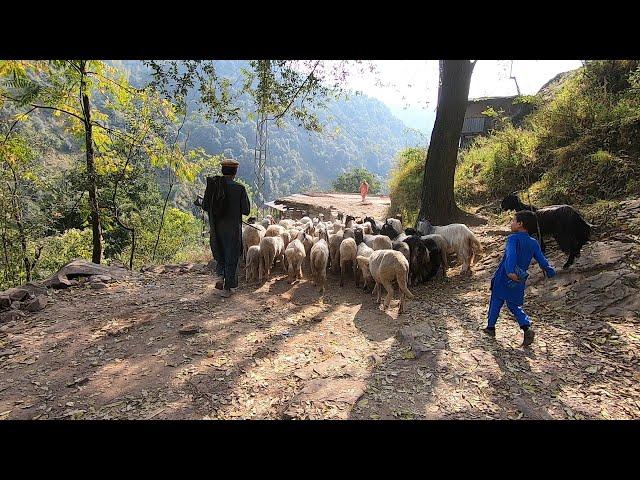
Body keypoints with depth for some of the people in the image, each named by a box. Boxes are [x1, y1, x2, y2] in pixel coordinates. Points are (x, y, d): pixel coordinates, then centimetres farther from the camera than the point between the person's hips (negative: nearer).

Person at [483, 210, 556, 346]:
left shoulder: (513, 238, -15)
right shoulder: (534, 243, 5)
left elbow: (511, 255, -32)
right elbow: (541, 259, 10)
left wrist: (510, 271, -46)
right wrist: (550, 271, 27)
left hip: (504, 279, -5)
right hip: (519, 281, 5)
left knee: (496, 302, 12)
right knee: (515, 306, 17)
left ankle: (491, 327, 23)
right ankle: (527, 328, -2)